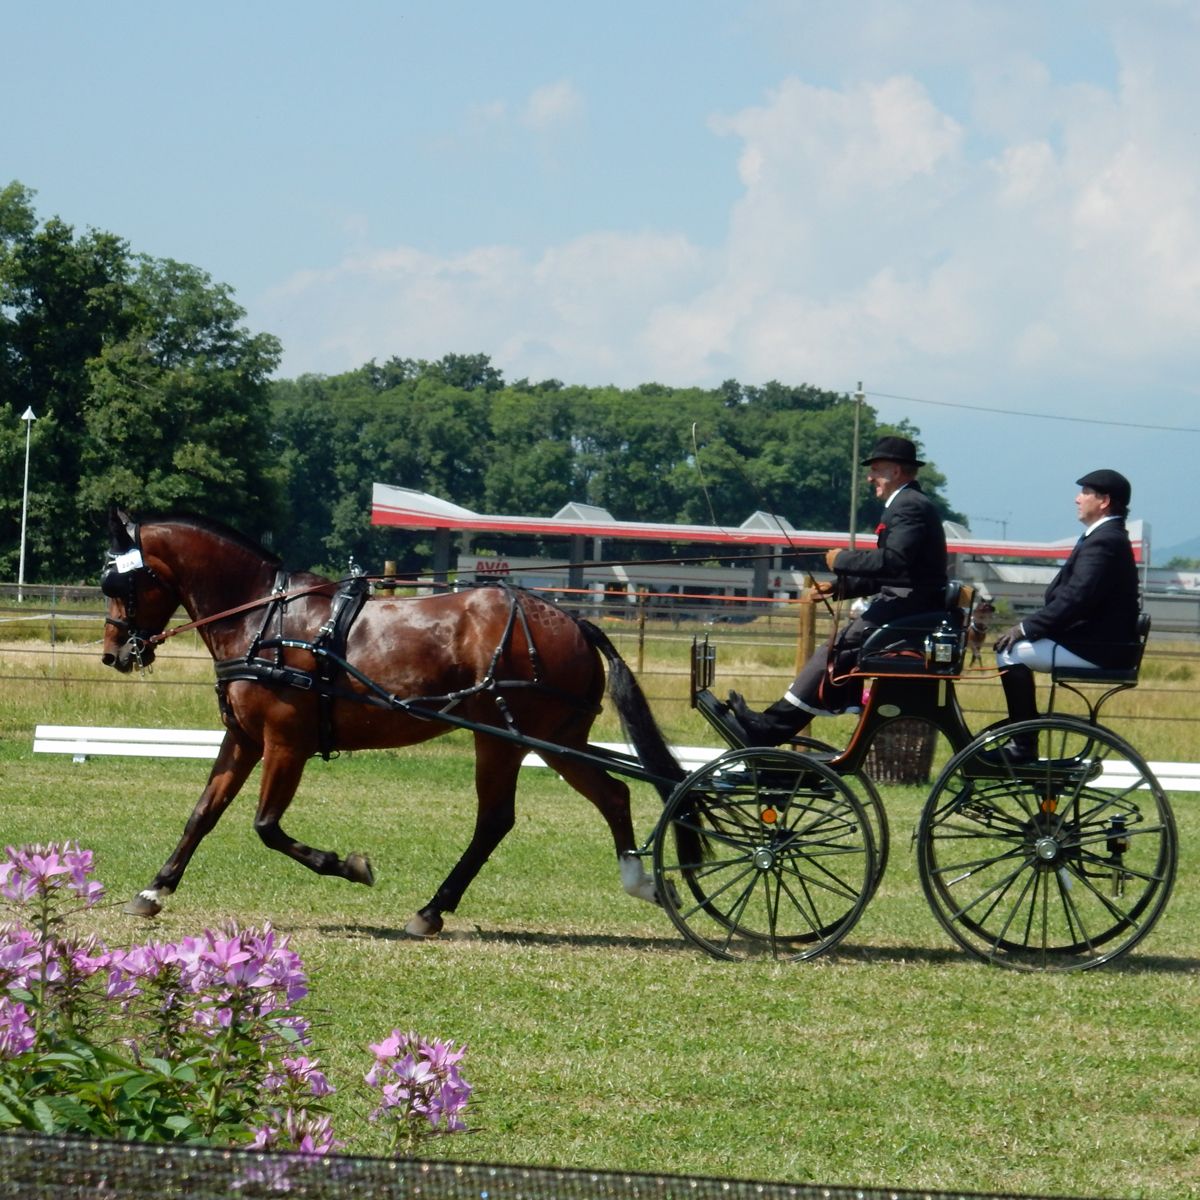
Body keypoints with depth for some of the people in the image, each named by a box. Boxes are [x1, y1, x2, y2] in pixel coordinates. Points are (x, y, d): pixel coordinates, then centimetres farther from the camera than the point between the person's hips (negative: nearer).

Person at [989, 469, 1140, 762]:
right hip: (1092, 640, 11)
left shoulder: (1105, 541, -17)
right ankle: (1017, 736, 16)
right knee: (1012, 646, 14)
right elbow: (1067, 594, 17)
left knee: (1012, 652, -15)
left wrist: (1026, 628, -21)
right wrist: (1027, 626, 7)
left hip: (1099, 649, -11)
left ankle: (1024, 746, -13)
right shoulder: (1105, 537, 17)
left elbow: (1076, 598, -25)